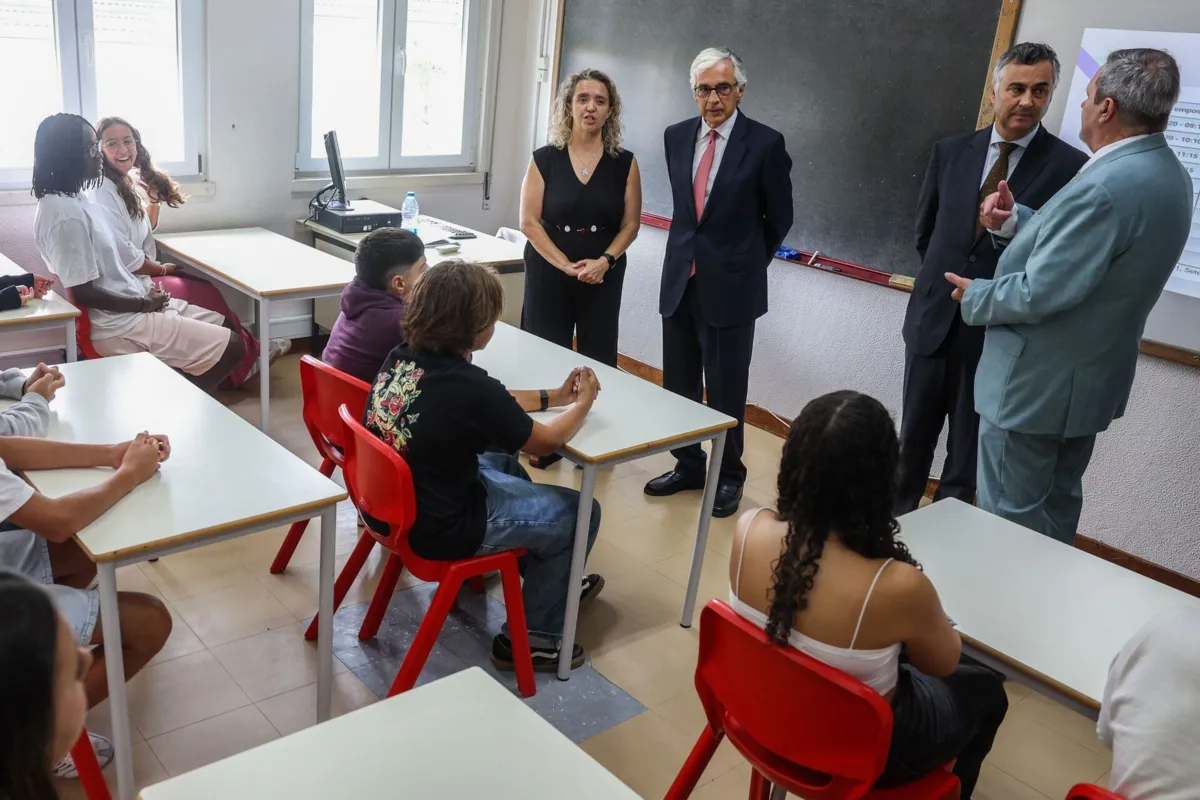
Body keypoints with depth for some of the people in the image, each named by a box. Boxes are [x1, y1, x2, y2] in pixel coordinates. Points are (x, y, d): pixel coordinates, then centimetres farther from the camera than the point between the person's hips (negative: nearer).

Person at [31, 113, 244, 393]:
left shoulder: (72, 200, 8)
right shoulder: (66, 214, -23)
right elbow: (83, 292, -22)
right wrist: (143, 304, -11)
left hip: (132, 305, 10)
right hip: (119, 325, -10)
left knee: (227, 326, 12)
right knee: (231, 347, -11)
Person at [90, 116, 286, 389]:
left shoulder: (127, 182, 7)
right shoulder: (102, 192, -21)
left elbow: (147, 228, 20)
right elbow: (125, 257, -24)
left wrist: (152, 194, 4)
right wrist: (162, 269, -8)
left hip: (139, 277, 9)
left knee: (206, 289, 8)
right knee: (208, 295, -1)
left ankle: (248, 350, 12)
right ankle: (247, 358, 15)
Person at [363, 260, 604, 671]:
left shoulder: (401, 357, -5)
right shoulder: (468, 384, -28)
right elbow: (545, 442, -10)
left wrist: (553, 396, 15)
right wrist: (583, 402, 8)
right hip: (436, 527, -8)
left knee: (507, 466, 31)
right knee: (581, 512, 6)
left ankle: (551, 583, 45)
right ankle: (528, 636, 19)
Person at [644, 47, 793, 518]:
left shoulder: (765, 143, -8)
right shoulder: (676, 137, 6)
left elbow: (779, 218, 2)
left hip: (730, 286, -5)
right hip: (679, 279, 5)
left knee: (726, 391, 4)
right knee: (678, 386, 12)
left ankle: (728, 476, 22)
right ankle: (688, 465, 29)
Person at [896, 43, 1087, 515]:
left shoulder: (1070, 167, -9)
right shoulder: (951, 152, 4)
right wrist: (945, 278, 12)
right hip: (933, 319, 4)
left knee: (968, 456, 10)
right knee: (912, 441, 15)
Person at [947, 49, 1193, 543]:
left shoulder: (1105, 187, -27)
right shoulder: (1165, 174, 6)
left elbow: (1040, 293, -27)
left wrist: (975, 295, -9)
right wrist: (1016, 221, 2)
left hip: (1037, 383, -10)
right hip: (1090, 377, 10)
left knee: (1009, 519, 3)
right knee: (1056, 508, 22)